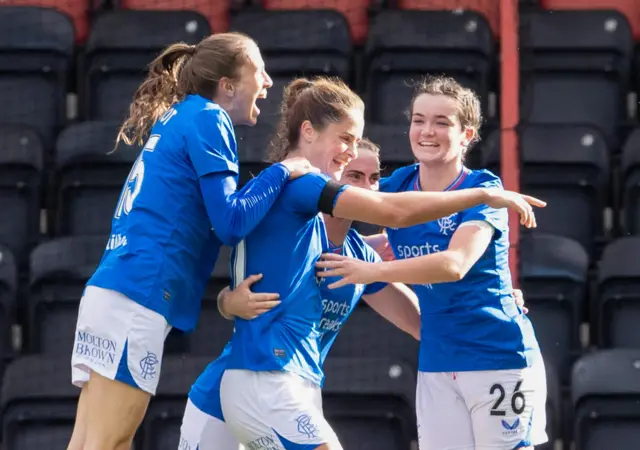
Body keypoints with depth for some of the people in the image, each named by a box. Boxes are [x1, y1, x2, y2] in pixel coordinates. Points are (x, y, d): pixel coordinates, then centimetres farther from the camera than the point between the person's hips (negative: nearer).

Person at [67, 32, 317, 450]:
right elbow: (231, 221, -8)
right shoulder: (207, 119, -2)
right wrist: (281, 173, 4)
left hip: (110, 289, 9)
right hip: (139, 295, -9)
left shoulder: (179, 119, 24)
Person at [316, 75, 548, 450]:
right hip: (436, 366, 5)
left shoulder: (483, 189, -12)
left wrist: (374, 271, -36)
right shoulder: (398, 186, 5)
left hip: (498, 359, -5)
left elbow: (455, 264, -27)